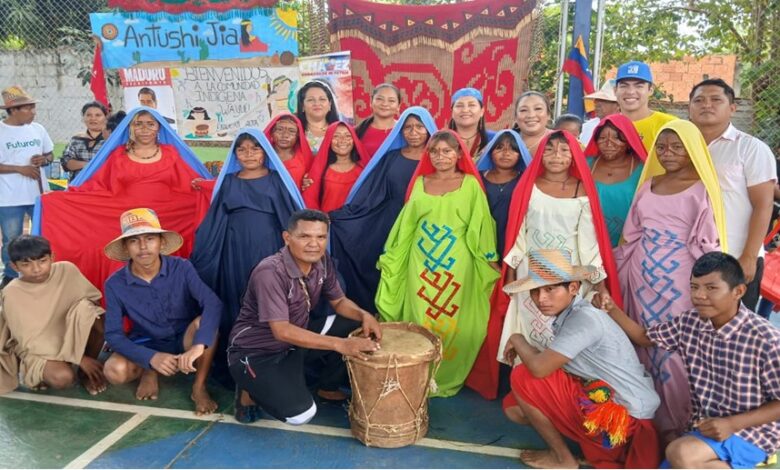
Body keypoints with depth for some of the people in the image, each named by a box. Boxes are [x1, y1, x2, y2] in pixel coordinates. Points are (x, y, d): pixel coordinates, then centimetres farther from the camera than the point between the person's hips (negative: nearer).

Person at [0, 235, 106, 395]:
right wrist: (78, 358, -24)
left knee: (86, 308, -27)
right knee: (62, 378, -35)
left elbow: (92, 299, 1)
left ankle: (86, 372, -8)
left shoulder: (67, 270, -12)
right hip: (38, 350, -3)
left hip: (72, 337, 3)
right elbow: (30, 341, -18)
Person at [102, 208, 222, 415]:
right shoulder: (115, 284, -14)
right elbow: (113, 334, -15)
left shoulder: (182, 268, -19)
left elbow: (214, 304, -33)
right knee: (115, 371, -30)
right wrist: (151, 357, -32)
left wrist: (198, 345, -49)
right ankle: (149, 371, 5)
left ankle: (199, 388, -14)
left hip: (185, 340, -1)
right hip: (148, 346, 1)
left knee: (203, 323, -35)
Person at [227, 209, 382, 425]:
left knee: (358, 328, -7)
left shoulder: (322, 262, -8)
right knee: (300, 413, -24)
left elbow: (339, 301, 4)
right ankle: (251, 392, 6)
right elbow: (282, 332, -34)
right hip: (256, 351, -7)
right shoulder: (270, 272, -30)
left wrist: (364, 315, -18)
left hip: (297, 339, 7)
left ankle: (328, 388, 15)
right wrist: (340, 344, -38)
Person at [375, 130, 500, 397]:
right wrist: (390, 257, 12)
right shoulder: (420, 182, 8)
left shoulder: (470, 184, 1)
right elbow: (406, 224, 12)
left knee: (451, 322, 2)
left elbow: (480, 227, 1)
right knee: (420, 320, 5)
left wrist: (489, 259, -1)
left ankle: (447, 379, 18)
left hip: (457, 265, -2)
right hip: (421, 263, 2)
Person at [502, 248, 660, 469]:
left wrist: (517, 340, -9)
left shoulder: (585, 318, -23)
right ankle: (597, 445, 11)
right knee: (514, 407, 6)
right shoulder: (568, 315, 5)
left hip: (624, 418, -9)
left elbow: (539, 368, -27)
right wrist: (526, 349, -7)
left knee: (523, 377, -11)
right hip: (599, 400, 9)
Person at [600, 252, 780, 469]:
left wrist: (732, 424, -23)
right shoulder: (689, 322, -4)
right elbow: (645, 337, 9)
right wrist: (611, 309, -7)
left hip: (752, 431, -6)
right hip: (703, 427, 6)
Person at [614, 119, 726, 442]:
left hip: (679, 280, -5)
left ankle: (679, 425, 13)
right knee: (647, 345, 10)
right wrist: (615, 272, 13)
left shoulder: (702, 189, -4)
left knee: (676, 350, -2)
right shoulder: (648, 184, 11)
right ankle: (651, 419, 24)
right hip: (642, 276, 5)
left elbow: (708, 244, -4)